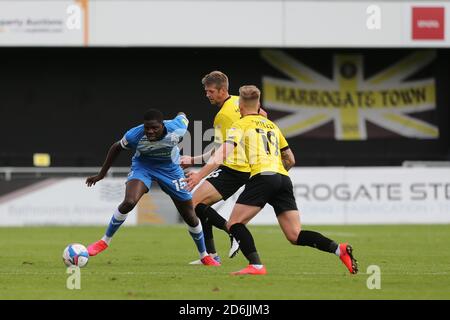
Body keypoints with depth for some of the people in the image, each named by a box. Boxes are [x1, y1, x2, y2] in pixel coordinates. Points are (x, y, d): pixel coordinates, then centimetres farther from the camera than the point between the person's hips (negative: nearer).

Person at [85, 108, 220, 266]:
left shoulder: (176, 128, -30)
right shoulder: (134, 135, -30)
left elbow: (182, 116, -6)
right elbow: (117, 148, -10)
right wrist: (102, 174, -2)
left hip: (170, 169, 1)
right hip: (142, 166, -1)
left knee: (190, 217, 6)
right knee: (129, 202, -29)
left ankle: (204, 256, 29)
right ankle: (105, 241, -9)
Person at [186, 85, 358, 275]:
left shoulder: (241, 125, 9)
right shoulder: (272, 126, 28)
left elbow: (223, 154, -5)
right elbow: (290, 160, 31)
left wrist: (199, 175, -8)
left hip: (262, 176, -6)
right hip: (284, 180, 6)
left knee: (234, 224, 2)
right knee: (295, 236, 4)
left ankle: (256, 265, -18)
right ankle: (338, 249, -15)